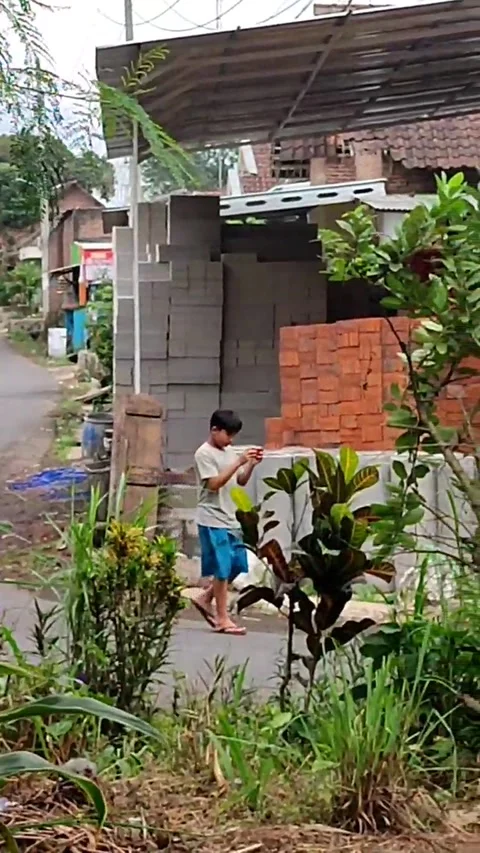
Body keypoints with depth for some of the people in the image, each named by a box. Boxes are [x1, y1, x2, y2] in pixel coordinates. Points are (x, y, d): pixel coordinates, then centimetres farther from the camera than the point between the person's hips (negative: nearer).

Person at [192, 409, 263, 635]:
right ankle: (223, 619, 1)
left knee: (237, 565, 9)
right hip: (212, 520, -8)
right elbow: (214, 484, -19)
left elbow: (241, 481, 15)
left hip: (231, 519, 8)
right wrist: (239, 462, -22)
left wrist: (251, 464, -3)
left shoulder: (229, 452, 14)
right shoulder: (204, 453, -10)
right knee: (222, 568, -6)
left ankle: (205, 599, 24)